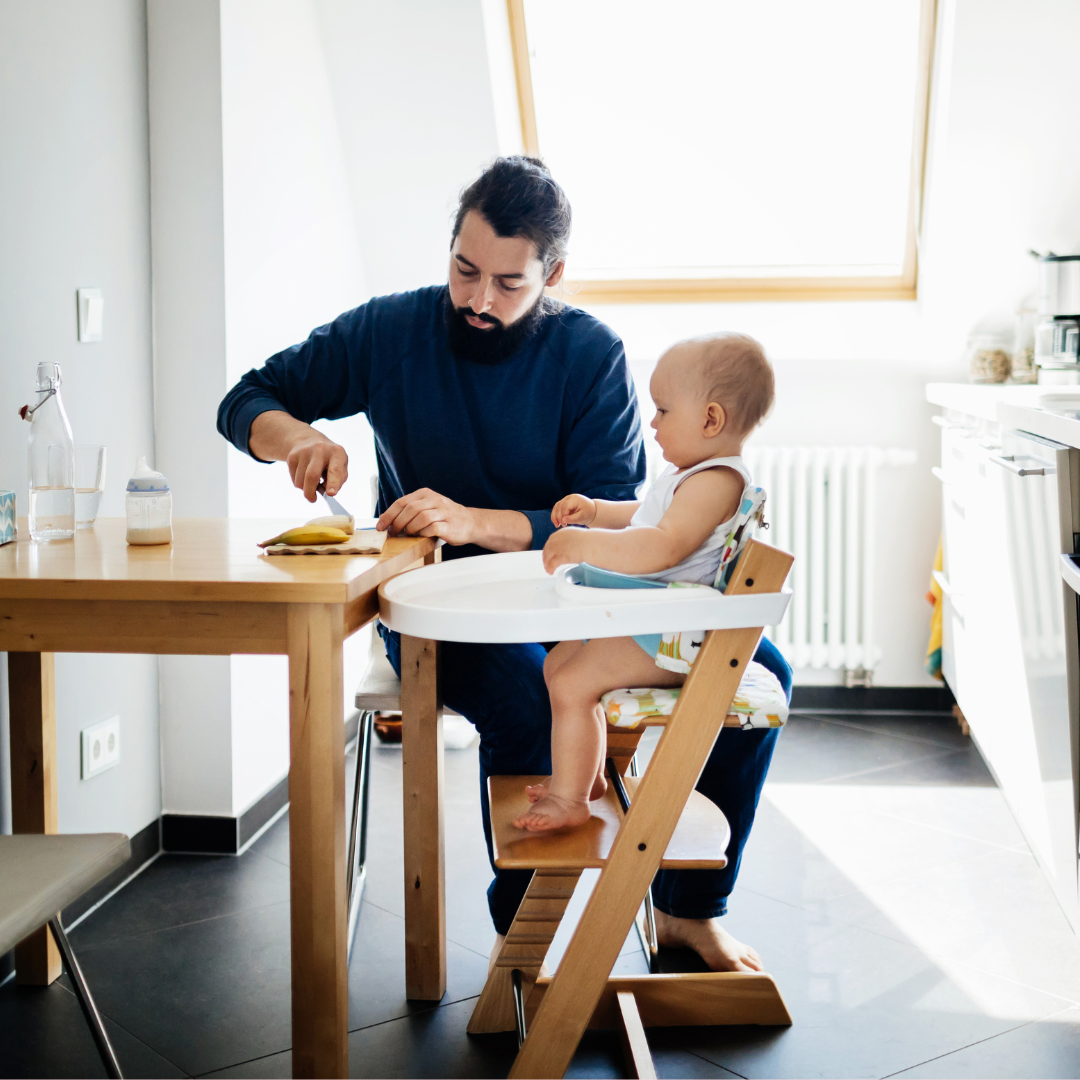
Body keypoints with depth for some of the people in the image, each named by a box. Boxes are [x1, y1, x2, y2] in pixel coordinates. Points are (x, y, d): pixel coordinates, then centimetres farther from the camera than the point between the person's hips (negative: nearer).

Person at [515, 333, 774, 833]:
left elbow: (662, 547, -36)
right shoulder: (693, 473, 14)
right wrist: (596, 512, 17)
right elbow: (644, 516, 32)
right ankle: (584, 772, 31)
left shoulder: (717, 482, -22)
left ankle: (568, 799, -6)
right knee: (558, 662, 20)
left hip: (670, 639, -12)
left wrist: (585, 544, -35)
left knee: (572, 685, -20)